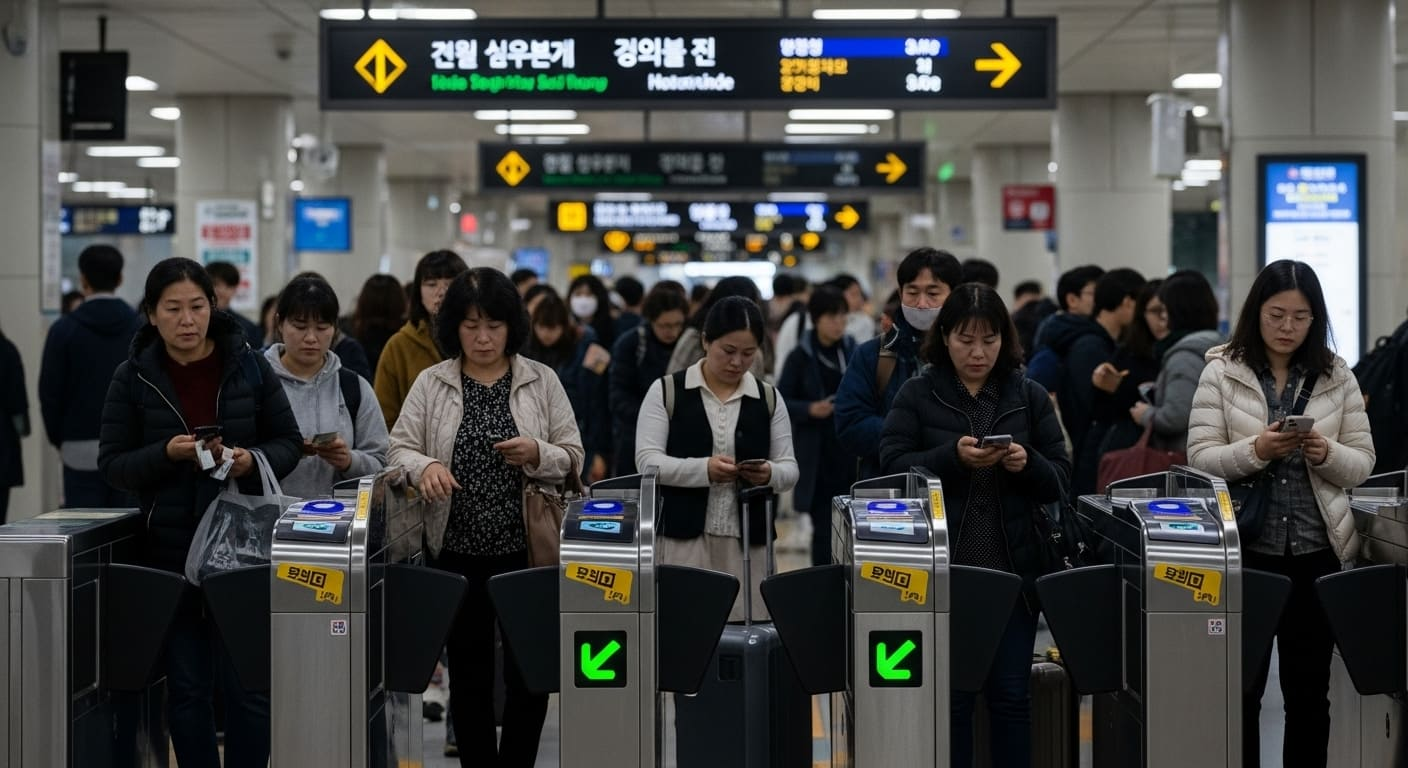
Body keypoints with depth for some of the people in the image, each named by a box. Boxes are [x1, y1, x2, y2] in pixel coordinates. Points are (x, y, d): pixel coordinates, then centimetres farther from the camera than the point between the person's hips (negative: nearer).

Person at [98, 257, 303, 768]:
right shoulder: (133, 378, 0)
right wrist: (166, 453, -18)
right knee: (186, 688, 6)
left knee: (247, 683, 0)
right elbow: (112, 463, 0)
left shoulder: (250, 366, 1)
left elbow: (289, 443, 7)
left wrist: (254, 459, -14)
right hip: (171, 551, 0)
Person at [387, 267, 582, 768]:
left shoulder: (541, 381, 3)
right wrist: (425, 466, -22)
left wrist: (537, 454, -18)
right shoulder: (431, 383, 3)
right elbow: (399, 448, 0)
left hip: (526, 548, -1)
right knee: (468, 671, 8)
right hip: (457, 549, 1)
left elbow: (572, 459, 3)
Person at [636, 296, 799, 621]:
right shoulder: (666, 391, 2)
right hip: (683, 536, -2)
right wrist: (704, 469, -20)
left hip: (747, 538, 2)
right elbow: (647, 460, -5)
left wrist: (770, 473, -14)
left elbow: (789, 469, 10)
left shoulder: (768, 399, 11)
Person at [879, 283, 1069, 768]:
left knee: (1011, 694, 4)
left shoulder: (1030, 396, 8)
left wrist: (1027, 463, -15)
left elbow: (1059, 479, 6)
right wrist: (952, 456, -20)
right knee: (949, 695, 4)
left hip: (1012, 570, 1)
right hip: (941, 569, -1)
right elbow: (894, 466, -5)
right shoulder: (917, 395, 3)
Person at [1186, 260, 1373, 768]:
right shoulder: (1222, 372, -1)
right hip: (1244, 550, -2)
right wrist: (1255, 450, -21)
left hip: (1317, 553, 2)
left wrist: (1327, 453, -15)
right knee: (1240, 687, 4)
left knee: (1309, 689, 8)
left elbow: (1362, 464, 5)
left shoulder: (1337, 376, 5)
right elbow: (1200, 460, -5)